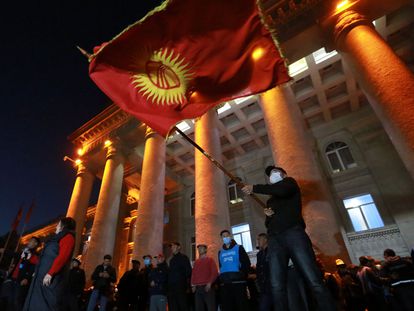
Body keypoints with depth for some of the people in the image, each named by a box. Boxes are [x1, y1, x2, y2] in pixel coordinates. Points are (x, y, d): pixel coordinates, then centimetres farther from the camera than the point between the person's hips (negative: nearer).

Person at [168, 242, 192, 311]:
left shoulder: (183, 258, -2)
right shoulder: (171, 259, 18)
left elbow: (188, 272, -7)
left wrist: (188, 286, -11)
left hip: (180, 287, -7)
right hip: (171, 287, 7)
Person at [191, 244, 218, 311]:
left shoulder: (210, 260, 5)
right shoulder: (196, 262, 18)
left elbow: (215, 272, -3)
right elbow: (193, 274, 17)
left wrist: (210, 283, -13)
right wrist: (193, 285, 4)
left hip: (207, 287, -4)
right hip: (197, 288, 5)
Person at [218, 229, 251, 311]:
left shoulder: (238, 248, 7)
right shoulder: (220, 252, 18)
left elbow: (246, 263, 1)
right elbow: (220, 267, 19)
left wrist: (242, 275, -8)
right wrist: (222, 278, 7)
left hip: (238, 281, -3)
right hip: (224, 283, 4)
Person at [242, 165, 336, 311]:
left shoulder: (290, 182, 16)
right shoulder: (270, 201, 31)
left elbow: (281, 190, -9)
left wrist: (254, 188, -2)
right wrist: (268, 216, 8)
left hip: (293, 233, -5)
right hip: (274, 239, 5)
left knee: (314, 282, -15)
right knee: (277, 286, -8)